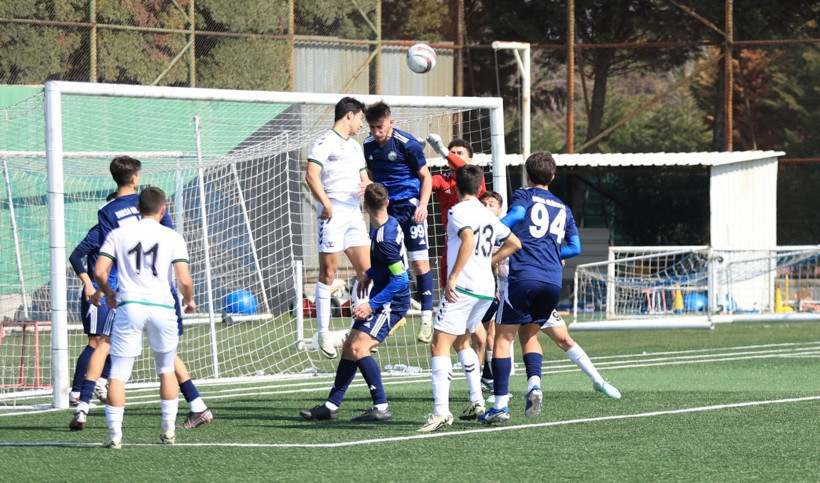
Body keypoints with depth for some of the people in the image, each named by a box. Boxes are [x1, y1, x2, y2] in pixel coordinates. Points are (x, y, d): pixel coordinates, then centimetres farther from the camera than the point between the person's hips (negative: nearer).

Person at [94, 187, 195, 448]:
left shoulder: (118, 234, 6)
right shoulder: (172, 237, 4)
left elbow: (99, 272, 0)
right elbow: (184, 280, -4)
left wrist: (107, 292, 21)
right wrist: (189, 300, 17)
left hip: (129, 306, -1)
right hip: (162, 307, 1)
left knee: (118, 374, 1)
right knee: (166, 369, 20)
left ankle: (115, 434, -8)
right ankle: (169, 429, 19)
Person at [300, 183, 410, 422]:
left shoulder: (385, 238, -25)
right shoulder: (389, 223, 5)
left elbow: (400, 279, -25)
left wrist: (372, 305, -24)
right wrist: (369, 274, 22)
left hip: (391, 302, -10)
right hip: (384, 300, 10)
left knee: (359, 348, -21)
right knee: (349, 348, 12)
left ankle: (382, 407, -19)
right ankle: (332, 406, 18)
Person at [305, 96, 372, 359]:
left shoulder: (355, 146, 22)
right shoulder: (325, 142, -4)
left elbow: (364, 177, 28)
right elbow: (312, 175, -15)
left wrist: (366, 185, 3)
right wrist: (325, 202, -27)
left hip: (355, 212, 8)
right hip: (333, 213, -8)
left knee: (365, 270, 4)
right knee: (328, 273, -5)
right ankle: (323, 333, -3)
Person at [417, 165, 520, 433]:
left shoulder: (458, 211, -5)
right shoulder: (487, 214, 18)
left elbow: (469, 240, -22)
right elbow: (514, 243, 26)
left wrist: (453, 277, -23)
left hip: (462, 288, -8)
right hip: (486, 290, 8)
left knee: (440, 345, -12)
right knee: (461, 341, 27)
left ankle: (441, 411, -24)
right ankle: (477, 401, 23)